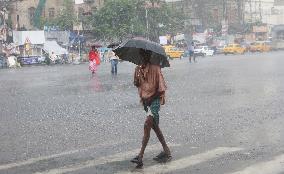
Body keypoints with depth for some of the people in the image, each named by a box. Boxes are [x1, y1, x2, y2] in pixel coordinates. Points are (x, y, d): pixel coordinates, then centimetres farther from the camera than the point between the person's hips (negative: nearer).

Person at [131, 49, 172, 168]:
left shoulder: (155, 69, -13)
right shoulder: (138, 69, 4)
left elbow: (161, 88, -14)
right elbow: (137, 84, 13)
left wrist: (151, 98, -15)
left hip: (155, 100, -7)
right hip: (145, 100, 7)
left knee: (147, 125, -19)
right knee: (154, 126, 15)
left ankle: (140, 156, -22)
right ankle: (166, 151, 30)